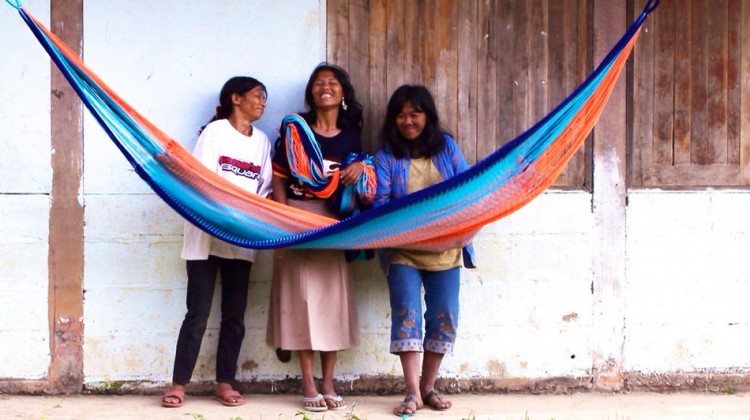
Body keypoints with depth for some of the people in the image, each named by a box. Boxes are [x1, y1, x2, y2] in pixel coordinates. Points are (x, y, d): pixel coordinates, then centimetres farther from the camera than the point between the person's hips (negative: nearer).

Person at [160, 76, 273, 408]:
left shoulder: (262, 141, 14)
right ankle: (178, 384, 1)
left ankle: (225, 383, 11)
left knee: (234, 314, 4)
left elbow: (264, 189, 11)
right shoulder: (215, 131, -2)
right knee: (198, 313, -5)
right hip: (206, 232, -5)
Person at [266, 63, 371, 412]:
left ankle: (328, 383, 9)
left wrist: (361, 168, -6)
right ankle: (308, 385, -1)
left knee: (332, 296, 2)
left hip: (334, 222, 3)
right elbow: (279, 176, -1)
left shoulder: (351, 135, 9)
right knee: (301, 295, -5)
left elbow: (356, 182, 17)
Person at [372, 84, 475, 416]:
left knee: (444, 318, 3)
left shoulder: (446, 146, 7)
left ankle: (428, 387, 16)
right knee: (407, 316, -10)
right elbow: (379, 202, -9)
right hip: (403, 249, -2)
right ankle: (413, 392, -8)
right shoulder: (385, 156, 1)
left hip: (445, 248, 2)